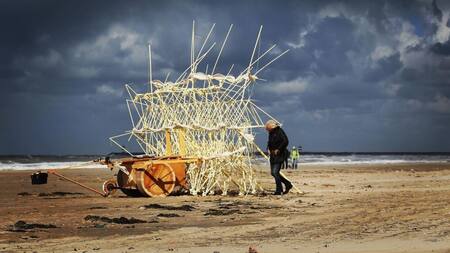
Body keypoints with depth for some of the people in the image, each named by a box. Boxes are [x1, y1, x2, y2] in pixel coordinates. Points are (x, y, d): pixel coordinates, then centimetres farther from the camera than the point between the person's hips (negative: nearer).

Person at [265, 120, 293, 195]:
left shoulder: (279, 132, -14)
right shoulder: (271, 133, 11)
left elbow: (285, 142, -21)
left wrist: (278, 149, -20)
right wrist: (268, 149, 8)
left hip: (279, 155, -9)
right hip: (273, 155, 9)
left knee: (275, 172, -13)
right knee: (273, 173, 10)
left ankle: (279, 190, -5)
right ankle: (287, 184, 22)